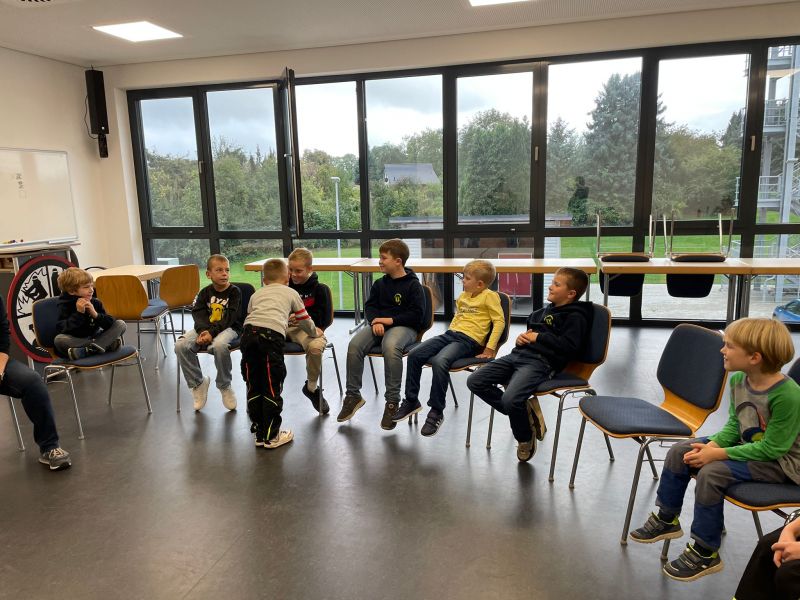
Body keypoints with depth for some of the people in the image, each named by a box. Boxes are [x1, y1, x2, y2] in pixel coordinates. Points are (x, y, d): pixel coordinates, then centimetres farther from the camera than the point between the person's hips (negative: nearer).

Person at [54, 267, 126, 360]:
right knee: (59, 339, -35)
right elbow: (63, 330, -23)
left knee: (120, 324, -10)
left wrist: (95, 314, -24)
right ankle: (106, 345, -31)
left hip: (94, 337, 3)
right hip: (75, 341, -3)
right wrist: (79, 313, -28)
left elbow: (111, 324, -9)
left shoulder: (95, 303, 0)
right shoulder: (65, 306, -9)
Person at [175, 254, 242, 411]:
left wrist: (211, 332, -25)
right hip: (205, 328, 4)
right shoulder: (205, 292, 9)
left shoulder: (234, 291, -4)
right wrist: (203, 331, -22)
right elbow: (198, 313, -2)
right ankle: (198, 383, -1)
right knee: (181, 345, -21)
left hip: (228, 328, -4)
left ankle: (225, 386, -13)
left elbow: (229, 318, -13)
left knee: (219, 345, -38)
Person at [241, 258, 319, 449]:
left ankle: (259, 433, 24)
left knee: (254, 387, 14)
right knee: (272, 387, 6)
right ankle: (271, 436, 13)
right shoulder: (291, 293, 26)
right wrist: (314, 333, 53)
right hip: (272, 335, -4)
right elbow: (304, 320, 33)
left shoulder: (256, 294, 33)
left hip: (249, 333, 4)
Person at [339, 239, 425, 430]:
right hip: (378, 324, 5)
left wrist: (390, 320, -15)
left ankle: (392, 401, -27)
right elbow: (369, 306, 13)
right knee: (354, 345, -22)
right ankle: (353, 395, -7)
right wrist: (375, 321, -10)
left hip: (403, 326, -5)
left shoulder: (413, 285, -3)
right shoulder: (380, 283, 15)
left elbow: (417, 314, -9)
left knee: (390, 347, -38)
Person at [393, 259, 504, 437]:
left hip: (469, 340, -8)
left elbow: (499, 321, -8)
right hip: (451, 334, 8)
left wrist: (490, 349, -13)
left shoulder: (489, 296, -2)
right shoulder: (463, 296, 20)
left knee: (439, 362, -33)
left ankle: (436, 411, -18)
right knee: (414, 355, -8)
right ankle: (411, 401, 7)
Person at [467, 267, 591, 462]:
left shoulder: (575, 317, 0)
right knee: (475, 382, -5)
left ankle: (526, 438, 2)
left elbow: (569, 346, -16)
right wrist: (521, 337, 14)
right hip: (518, 355, 9)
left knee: (510, 399, -32)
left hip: (541, 362, -9)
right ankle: (523, 412, 3)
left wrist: (539, 337, -9)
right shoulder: (545, 311, 25)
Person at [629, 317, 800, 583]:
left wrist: (719, 454, -27)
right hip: (746, 444, 8)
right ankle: (666, 520, 16)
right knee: (679, 452, -2)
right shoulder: (738, 380, -7)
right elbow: (734, 424, 3)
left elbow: (771, 448, -26)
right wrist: (712, 445, -15)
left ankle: (705, 553, -9)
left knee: (711, 473, -28)